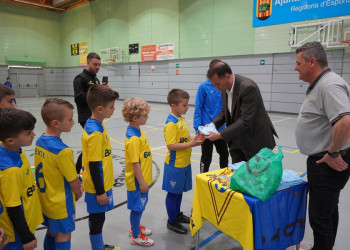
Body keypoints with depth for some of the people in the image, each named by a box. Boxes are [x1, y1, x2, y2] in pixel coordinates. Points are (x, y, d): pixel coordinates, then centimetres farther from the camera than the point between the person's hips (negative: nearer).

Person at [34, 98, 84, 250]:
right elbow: (74, 181, -20)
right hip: (61, 204, -7)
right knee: (63, 237, 12)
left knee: (51, 233, 24)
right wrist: (78, 192, 2)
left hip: (45, 200, 7)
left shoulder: (40, 141, -6)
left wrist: (74, 188, 5)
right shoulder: (63, 151, -30)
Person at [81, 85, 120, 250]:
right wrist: (100, 191, -17)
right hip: (98, 186, -9)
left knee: (96, 217, 23)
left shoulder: (93, 125, 2)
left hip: (101, 183, 9)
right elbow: (93, 165, -24)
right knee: (97, 218, 8)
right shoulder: (95, 132, -26)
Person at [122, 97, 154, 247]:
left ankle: (135, 227, 45)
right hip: (137, 181, -9)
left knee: (140, 205, 24)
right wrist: (142, 182, -18)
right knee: (137, 207, 9)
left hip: (143, 178, 9)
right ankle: (136, 236, 29)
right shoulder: (133, 138, -27)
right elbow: (134, 163, -25)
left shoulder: (137, 131, 2)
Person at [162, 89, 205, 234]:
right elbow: (171, 145, -26)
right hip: (175, 164, -8)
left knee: (179, 191, 22)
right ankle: (171, 221, 23)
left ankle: (177, 214, 40)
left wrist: (195, 139, -3)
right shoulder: (171, 123, -21)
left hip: (184, 163, 9)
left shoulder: (182, 119, 7)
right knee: (173, 193, 7)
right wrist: (191, 144, -24)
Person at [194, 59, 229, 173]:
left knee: (224, 154, 20)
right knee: (206, 158, 9)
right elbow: (198, 108, -12)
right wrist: (198, 128, -17)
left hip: (221, 129, 5)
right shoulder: (204, 87, -13)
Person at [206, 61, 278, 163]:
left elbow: (246, 121, -29)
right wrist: (213, 124, -7)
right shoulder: (225, 86, -2)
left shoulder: (248, 87, -26)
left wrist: (220, 135, -29)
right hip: (236, 141, 7)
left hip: (255, 140, -7)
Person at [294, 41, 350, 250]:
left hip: (328, 163, -11)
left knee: (320, 216, -1)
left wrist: (333, 154, -22)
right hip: (324, 162, 11)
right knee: (328, 210, 23)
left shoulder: (329, 85, -21)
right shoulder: (320, 84, 12)